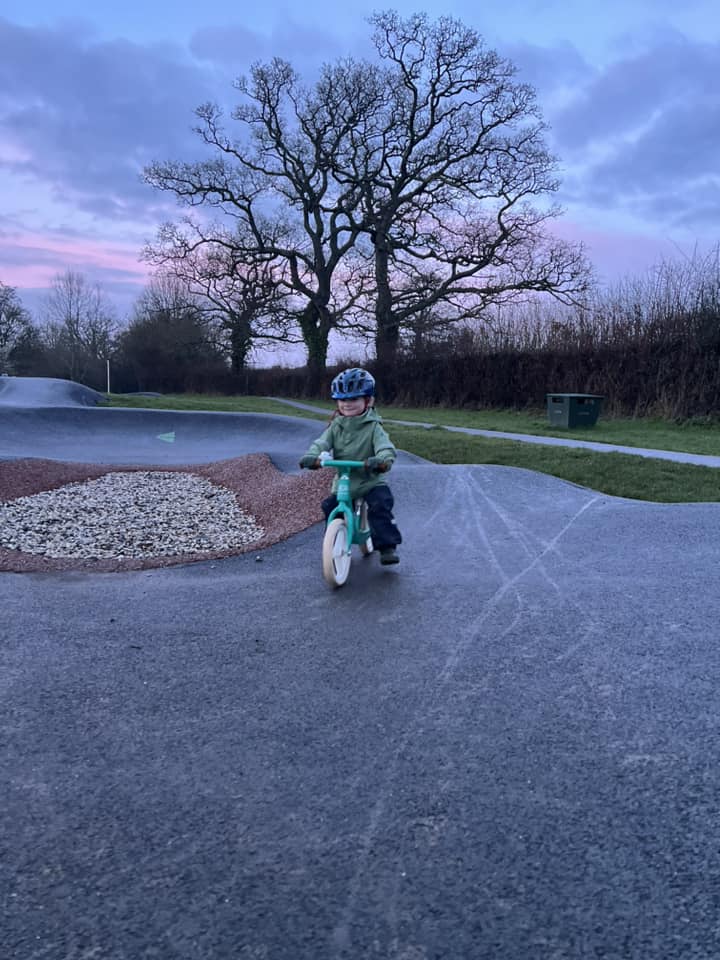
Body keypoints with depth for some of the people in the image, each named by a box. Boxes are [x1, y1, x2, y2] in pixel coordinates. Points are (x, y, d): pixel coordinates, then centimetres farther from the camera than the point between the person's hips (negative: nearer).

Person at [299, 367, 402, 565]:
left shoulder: (373, 427, -7)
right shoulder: (336, 426, 4)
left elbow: (385, 447, -21)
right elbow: (322, 443, -9)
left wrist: (382, 460, -46)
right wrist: (312, 456, -33)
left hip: (371, 481, -4)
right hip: (342, 482, 4)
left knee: (380, 505, -25)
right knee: (329, 506, -10)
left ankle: (388, 547, -13)